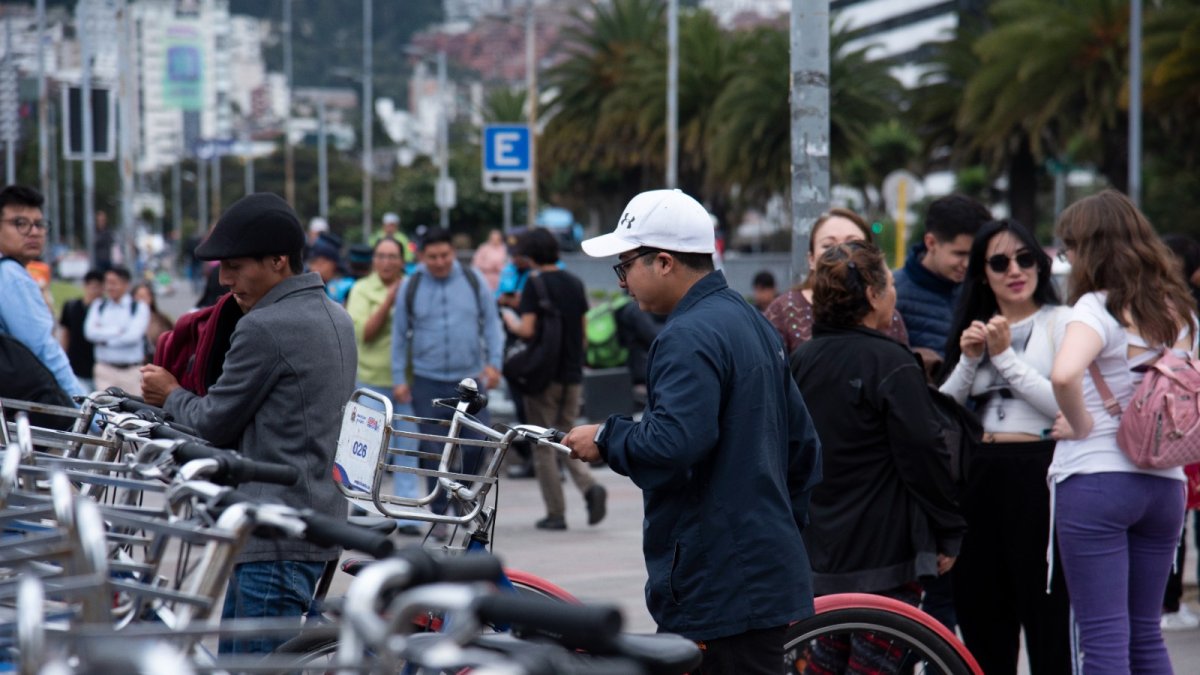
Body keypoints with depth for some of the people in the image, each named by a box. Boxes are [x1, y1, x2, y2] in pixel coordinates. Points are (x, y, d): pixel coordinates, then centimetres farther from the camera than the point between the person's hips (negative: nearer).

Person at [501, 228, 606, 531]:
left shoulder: (535, 285, -12)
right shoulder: (575, 284, 7)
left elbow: (528, 330, -19)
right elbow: (583, 330, 12)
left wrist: (511, 322, 2)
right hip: (573, 373, 6)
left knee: (543, 446, 4)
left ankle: (556, 513, 3)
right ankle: (589, 486, -9)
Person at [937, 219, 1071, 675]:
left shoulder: (1060, 322, -1)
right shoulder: (976, 330, 18)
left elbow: (1065, 404, -14)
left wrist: (1005, 356, -10)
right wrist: (968, 359, -3)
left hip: (1038, 474, -6)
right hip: (980, 477, 6)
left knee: (1045, 612, -4)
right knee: (979, 614, 10)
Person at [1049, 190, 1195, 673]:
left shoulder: (1098, 308, -11)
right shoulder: (1178, 310, 12)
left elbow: (1064, 374, -30)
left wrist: (1082, 424, -14)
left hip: (1094, 481, -7)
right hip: (1165, 484, 7)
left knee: (1103, 636, -6)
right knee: (1145, 634, 14)